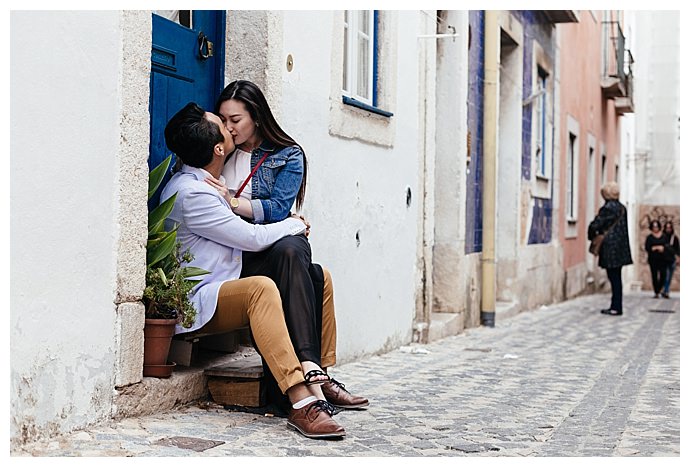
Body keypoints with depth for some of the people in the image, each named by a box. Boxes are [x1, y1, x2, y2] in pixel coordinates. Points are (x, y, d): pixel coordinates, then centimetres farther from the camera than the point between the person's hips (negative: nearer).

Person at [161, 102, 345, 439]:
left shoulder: (205, 183, 15)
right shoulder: (189, 193, -17)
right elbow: (253, 238, -14)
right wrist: (295, 224, 3)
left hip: (229, 290, 10)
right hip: (198, 303, -10)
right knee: (262, 288, -38)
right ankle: (300, 402, -48)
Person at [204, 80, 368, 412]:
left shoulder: (289, 156, 11)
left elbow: (277, 209, -3)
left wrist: (232, 201, -12)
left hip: (280, 244, 1)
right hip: (235, 256, 0)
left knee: (289, 250, -40)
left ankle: (313, 376, -47)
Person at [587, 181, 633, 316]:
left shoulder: (607, 208, -15)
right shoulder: (622, 208, 10)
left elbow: (595, 225, -16)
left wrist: (592, 236, 3)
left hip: (610, 249, -8)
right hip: (621, 248, 8)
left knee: (614, 278, -4)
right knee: (616, 278, 12)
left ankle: (616, 308, -1)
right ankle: (616, 306, 17)